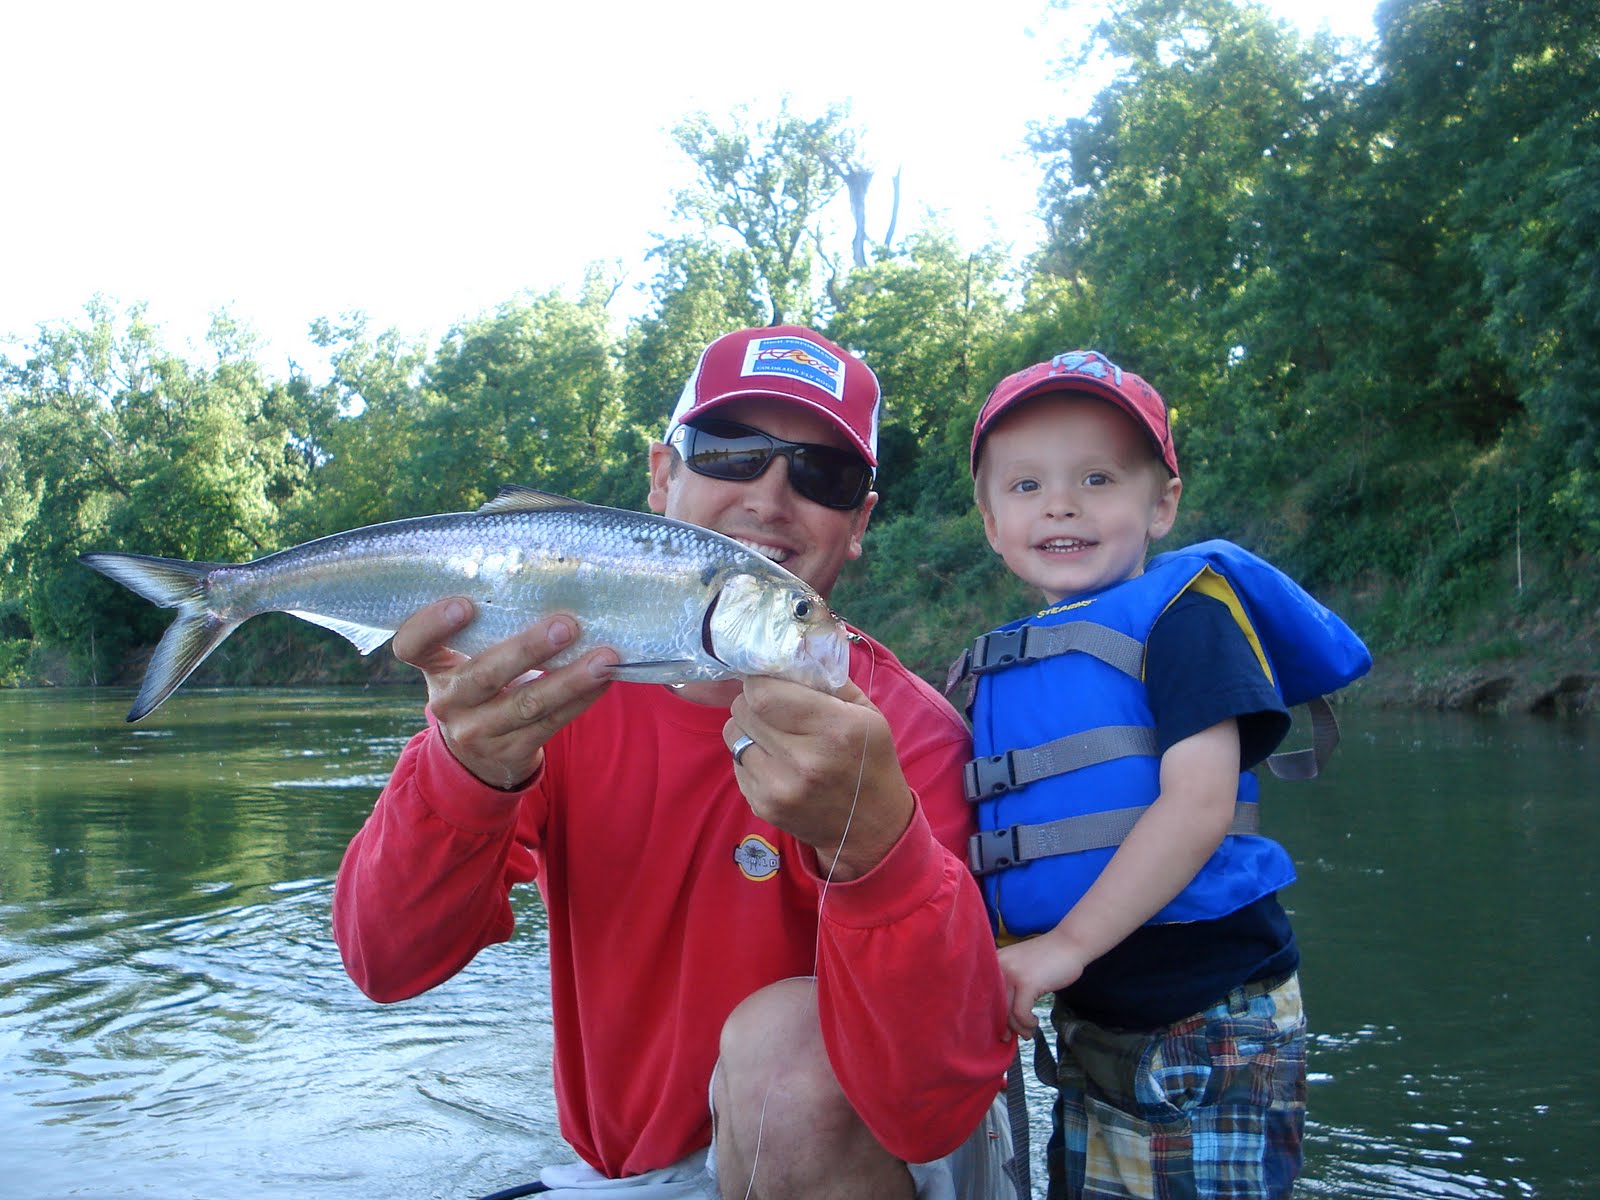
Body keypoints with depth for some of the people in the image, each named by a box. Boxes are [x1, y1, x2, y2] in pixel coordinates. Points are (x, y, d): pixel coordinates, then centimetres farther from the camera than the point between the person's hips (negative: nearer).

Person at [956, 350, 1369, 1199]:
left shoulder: (1181, 613, -11)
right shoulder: (998, 669, 9)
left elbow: (1199, 803, -21)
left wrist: (1067, 942, -23)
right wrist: (999, 953, -1)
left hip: (1208, 1028, -6)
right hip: (1090, 1025, 7)